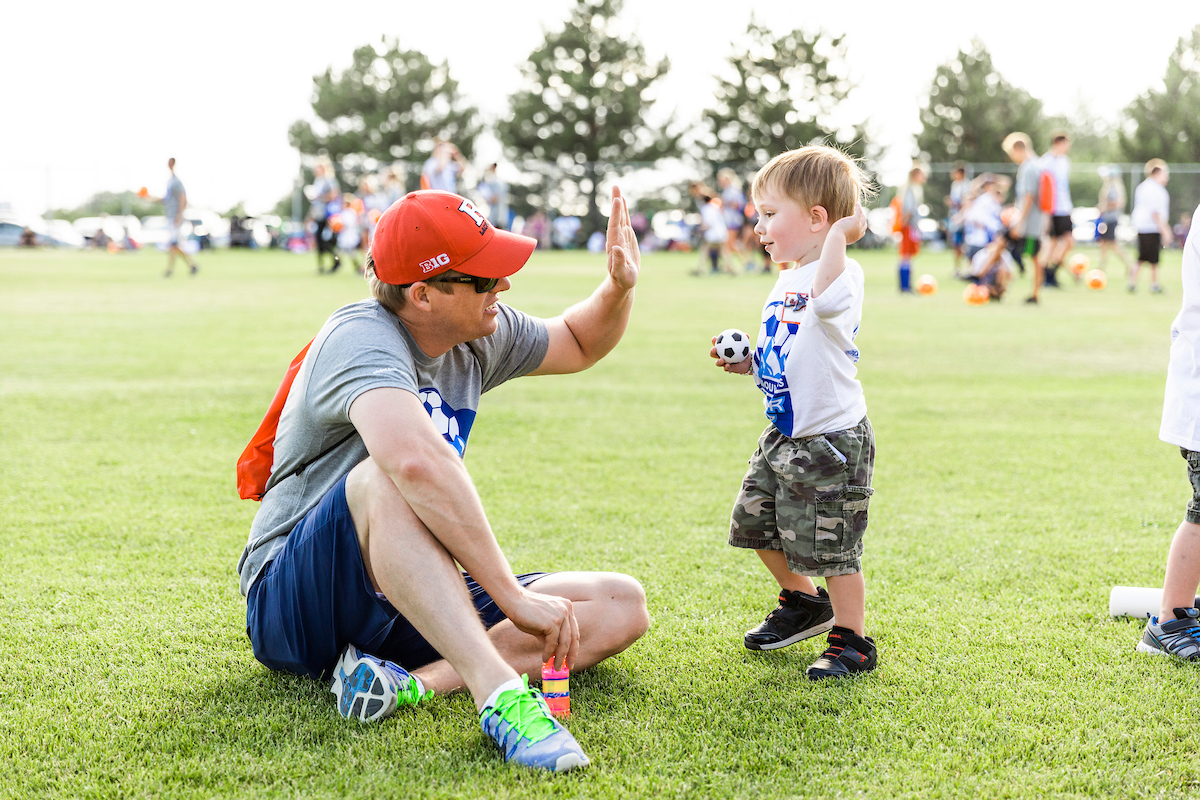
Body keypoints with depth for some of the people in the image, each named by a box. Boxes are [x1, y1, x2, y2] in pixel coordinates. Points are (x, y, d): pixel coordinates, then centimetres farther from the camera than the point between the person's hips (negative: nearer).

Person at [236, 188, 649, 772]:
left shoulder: (478, 338, 5)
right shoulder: (363, 339, -22)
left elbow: (578, 346, 24)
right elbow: (416, 461, -41)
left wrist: (618, 289, 1)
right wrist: (514, 597, -43)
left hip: (420, 602, 8)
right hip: (290, 608, -8)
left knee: (622, 606, -8)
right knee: (384, 476, -39)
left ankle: (416, 682, -28)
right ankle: (499, 694, -50)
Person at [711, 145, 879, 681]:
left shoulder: (843, 273, -18)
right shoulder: (786, 282, 12)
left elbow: (825, 301, -45)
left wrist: (839, 234, -37)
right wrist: (746, 364, 5)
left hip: (831, 440, -10)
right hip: (784, 435, 10)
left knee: (831, 548, -3)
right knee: (757, 522, 19)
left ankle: (852, 642, 13)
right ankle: (803, 602, 40)